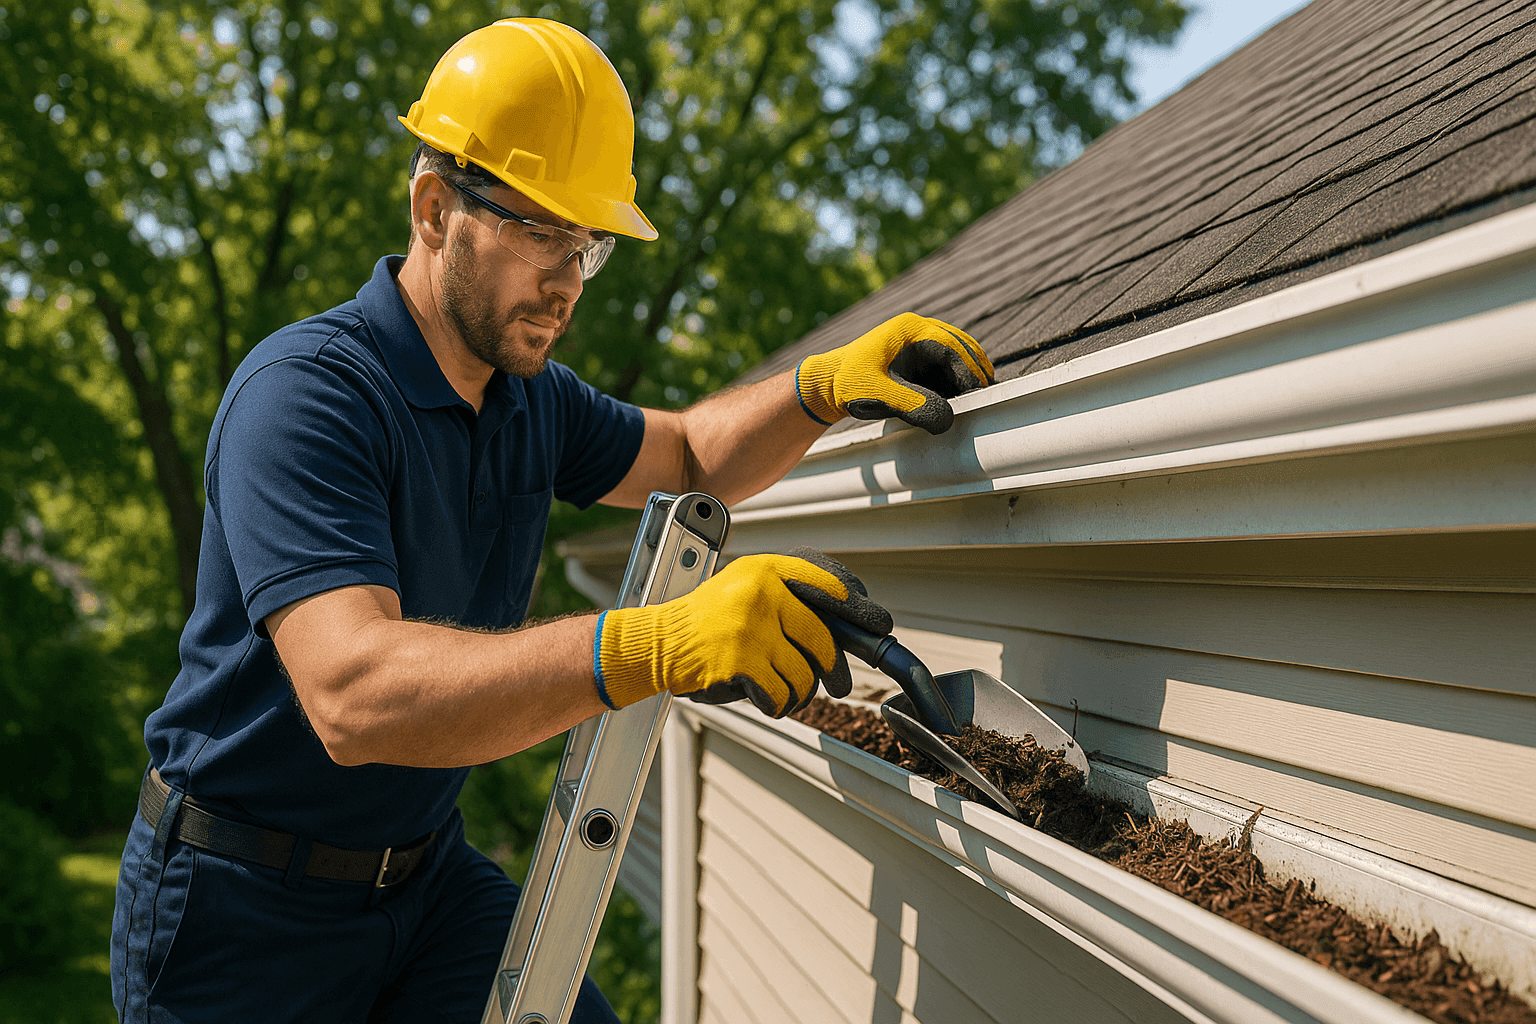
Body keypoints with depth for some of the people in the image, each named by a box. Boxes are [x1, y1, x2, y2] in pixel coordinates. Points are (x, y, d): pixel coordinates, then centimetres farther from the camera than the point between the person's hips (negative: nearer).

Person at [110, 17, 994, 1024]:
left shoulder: (531, 400, 4)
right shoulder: (305, 394, -24)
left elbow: (690, 456, 19)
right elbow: (353, 694, -37)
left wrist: (827, 386, -3)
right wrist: (654, 645, -50)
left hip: (425, 868, 6)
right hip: (244, 910, -5)